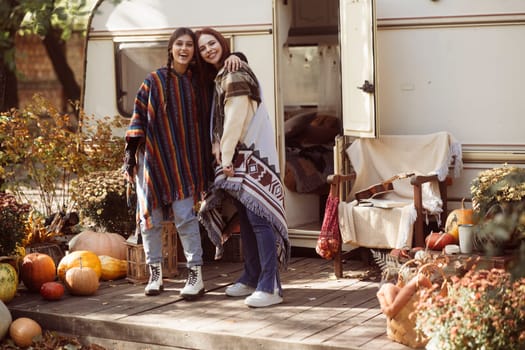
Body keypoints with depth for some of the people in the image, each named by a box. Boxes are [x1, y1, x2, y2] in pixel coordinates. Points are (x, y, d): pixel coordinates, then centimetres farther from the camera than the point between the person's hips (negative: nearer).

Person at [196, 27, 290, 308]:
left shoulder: (234, 73, -11)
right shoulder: (220, 77, 18)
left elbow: (236, 118, -16)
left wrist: (226, 157, -14)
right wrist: (219, 148, 4)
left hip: (252, 153, -10)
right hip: (238, 157, 10)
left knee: (258, 217, -13)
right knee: (246, 219, 13)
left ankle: (271, 287, -15)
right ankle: (251, 278, 21)